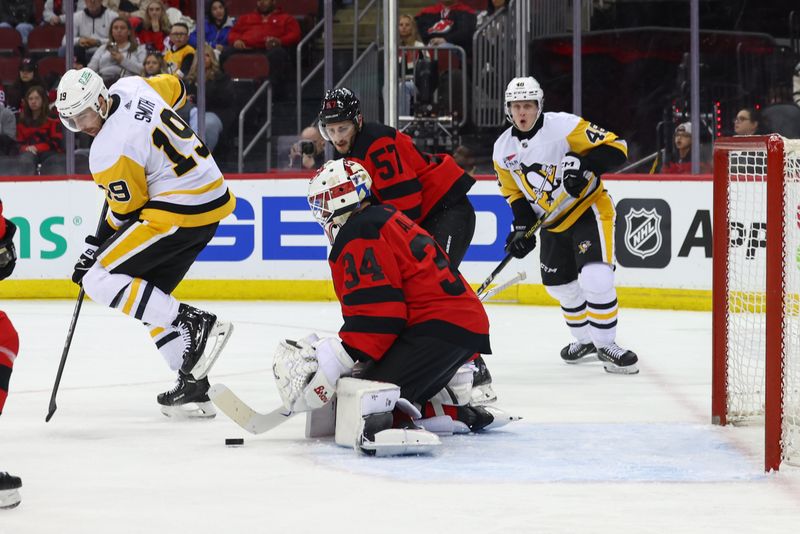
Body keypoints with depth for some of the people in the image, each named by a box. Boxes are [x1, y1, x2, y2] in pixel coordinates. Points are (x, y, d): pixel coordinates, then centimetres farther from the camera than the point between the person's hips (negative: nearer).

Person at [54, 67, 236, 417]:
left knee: (101, 281, -10)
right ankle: (194, 387, 12)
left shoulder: (110, 152, -18)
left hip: (178, 213, -10)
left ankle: (196, 324, -17)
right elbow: (175, 89, 25)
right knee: (150, 295, 17)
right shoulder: (130, 87, 4)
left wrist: (95, 250, 3)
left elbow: (126, 212, -9)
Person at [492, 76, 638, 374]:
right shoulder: (503, 149, 0)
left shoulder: (564, 126, -19)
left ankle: (606, 345, -8)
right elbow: (515, 193, 10)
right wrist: (522, 228, -3)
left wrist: (584, 164, -35)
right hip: (553, 222, 7)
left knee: (595, 277, -22)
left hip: (588, 208, -7)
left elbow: (615, 148, -21)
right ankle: (584, 340, 37)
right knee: (561, 285, 14)